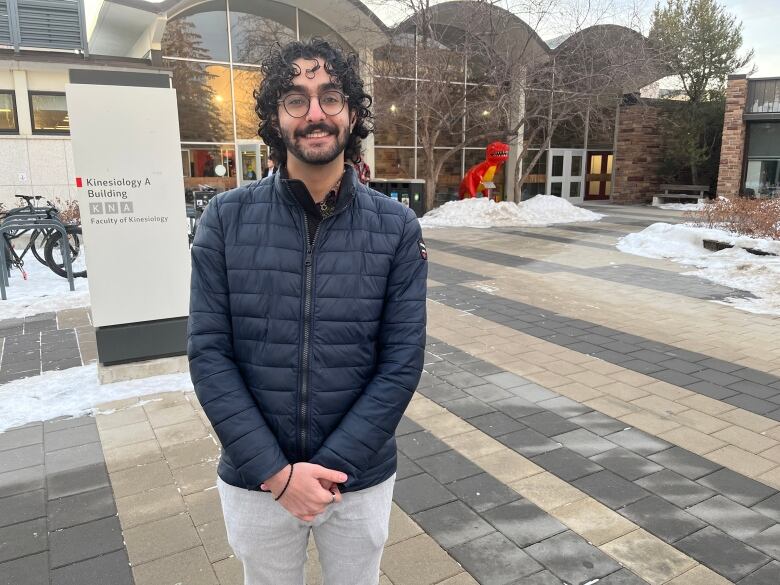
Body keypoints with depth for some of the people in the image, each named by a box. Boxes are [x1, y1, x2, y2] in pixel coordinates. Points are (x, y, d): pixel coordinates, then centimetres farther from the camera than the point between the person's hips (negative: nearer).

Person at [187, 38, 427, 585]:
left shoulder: (396, 227, -9)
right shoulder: (227, 218, -9)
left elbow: (402, 362, -10)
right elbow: (208, 352, -10)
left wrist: (330, 468, -15)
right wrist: (275, 472, -14)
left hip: (361, 480, 0)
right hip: (254, 481, 0)